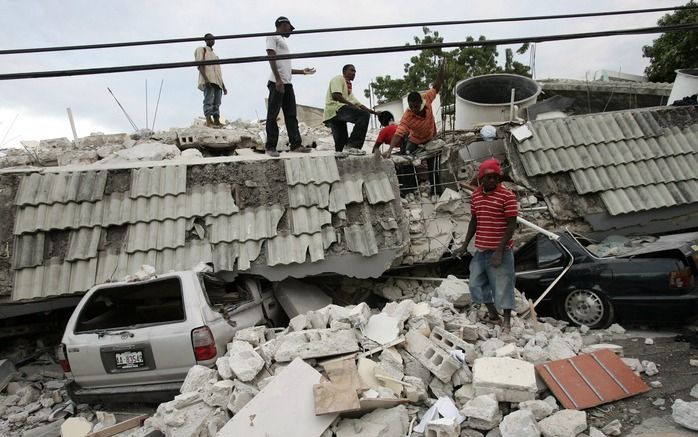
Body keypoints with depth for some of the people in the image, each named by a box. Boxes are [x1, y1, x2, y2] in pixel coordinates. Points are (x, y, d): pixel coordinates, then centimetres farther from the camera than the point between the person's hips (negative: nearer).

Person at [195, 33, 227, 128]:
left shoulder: (215, 54, 32)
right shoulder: (201, 50, 10)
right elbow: (200, 65, -5)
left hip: (217, 81, 7)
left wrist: (223, 86, 20)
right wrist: (206, 79, -21)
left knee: (217, 103, -1)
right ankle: (209, 121, -24)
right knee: (209, 101, -16)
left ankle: (217, 121, -5)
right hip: (208, 81, -7)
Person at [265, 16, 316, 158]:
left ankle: (296, 144, 7)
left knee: (291, 115, 5)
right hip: (277, 82, -9)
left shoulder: (282, 41, 28)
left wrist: (302, 71, 29)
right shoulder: (272, 37, 3)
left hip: (287, 83, 9)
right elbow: (271, 58, -10)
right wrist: (278, 80, -20)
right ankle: (270, 147, -6)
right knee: (273, 115, -7)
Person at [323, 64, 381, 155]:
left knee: (341, 143, 3)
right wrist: (350, 104, -13)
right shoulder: (338, 78, 7)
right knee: (364, 115, -22)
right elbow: (335, 95, -12)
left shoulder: (348, 87, 34)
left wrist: (374, 112, 22)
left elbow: (358, 104, 30)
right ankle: (353, 145, -30)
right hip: (335, 108, -10)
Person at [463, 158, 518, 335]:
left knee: (503, 286, 2)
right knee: (477, 284, 14)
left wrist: (500, 251, -18)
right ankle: (493, 315, 32)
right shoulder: (475, 195, 6)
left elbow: (512, 225, -13)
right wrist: (465, 245, 12)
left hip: (500, 250, -6)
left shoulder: (507, 196, -12)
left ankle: (507, 323, 17)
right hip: (480, 250, 7)